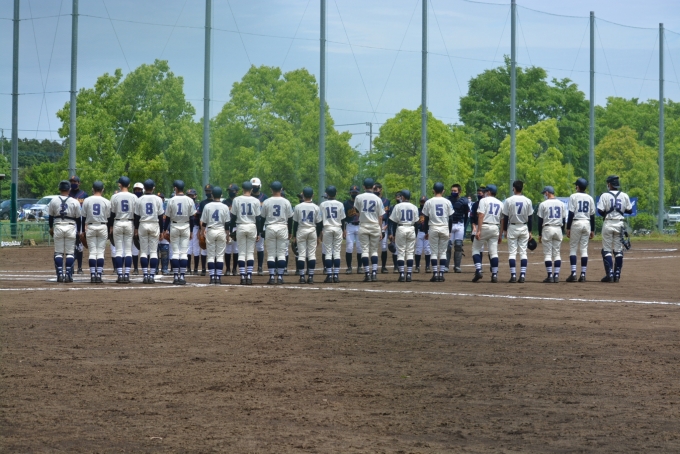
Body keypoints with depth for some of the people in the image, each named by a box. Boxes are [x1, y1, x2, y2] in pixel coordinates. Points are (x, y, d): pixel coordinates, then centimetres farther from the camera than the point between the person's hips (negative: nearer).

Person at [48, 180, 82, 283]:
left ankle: (60, 274, 0)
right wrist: (78, 230, 14)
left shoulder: (54, 201, -1)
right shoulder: (75, 202, -3)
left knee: (58, 252, 6)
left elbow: (50, 216, 8)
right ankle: (68, 274, -1)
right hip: (71, 227, -1)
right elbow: (78, 218, 2)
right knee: (69, 252, 4)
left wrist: (51, 228, 22)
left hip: (58, 227, 1)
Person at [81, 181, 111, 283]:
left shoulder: (87, 201, 0)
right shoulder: (106, 202, 0)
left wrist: (83, 231, 9)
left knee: (92, 252, 3)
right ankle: (99, 275, -5)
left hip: (90, 227, 0)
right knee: (100, 252, 2)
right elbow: (108, 218, 3)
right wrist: (109, 232, 11)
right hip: (102, 227, 0)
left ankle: (92, 275, -4)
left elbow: (84, 217, 2)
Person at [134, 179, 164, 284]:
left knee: (143, 251, 4)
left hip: (143, 225, 0)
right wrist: (161, 231, 7)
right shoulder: (158, 199, -2)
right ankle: (152, 275, -5)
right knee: (153, 251, 2)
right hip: (154, 225, 0)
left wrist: (136, 229, 12)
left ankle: (145, 275, -3)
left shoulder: (139, 200, -1)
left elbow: (136, 216, 2)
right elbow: (161, 216, 0)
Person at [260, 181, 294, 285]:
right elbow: (290, 219, 4)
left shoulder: (266, 202, -2)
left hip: (270, 228, 0)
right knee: (281, 254, 4)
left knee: (271, 254, 3)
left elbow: (262, 218, 3)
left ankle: (272, 277, -1)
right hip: (282, 228, 0)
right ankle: (280, 277, 0)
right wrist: (289, 232, 14)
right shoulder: (286, 202, 0)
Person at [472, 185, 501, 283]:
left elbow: (481, 215, -14)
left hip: (484, 227, -5)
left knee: (476, 249, 5)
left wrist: (478, 230, -18)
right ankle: (494, 275, 0)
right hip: (495, 228, 5)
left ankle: (478, 271, -9)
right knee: (494, 252, 5)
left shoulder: (484, 200, -3)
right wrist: (501, 234, 17)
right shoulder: (500, 203, 14)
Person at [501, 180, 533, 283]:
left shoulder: (509, 200, -7)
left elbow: (505, 217, -5)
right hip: (524, 228, 2)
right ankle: (522, 276, -1)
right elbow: (530, 217, 2)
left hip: (512, 227, -2)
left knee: (512, 252, 1)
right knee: (523, 252, 5)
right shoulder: (527, 201, -1)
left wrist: (504, 230, 4)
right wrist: (530, 231, 10)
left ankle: (513, 276, -5)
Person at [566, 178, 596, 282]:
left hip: (576, 223, -4)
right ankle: (583, 275, 2)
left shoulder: (573, 196, -4)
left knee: (573, 248, 1)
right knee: (584, 249, 6)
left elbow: (571, 213, -9)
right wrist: (592, 230, 14)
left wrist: (568, 228, -6)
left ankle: (573, 273, -10)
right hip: (587, 223, 4)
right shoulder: (590, 198, 9)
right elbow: (592, 215, 9)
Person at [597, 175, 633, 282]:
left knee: (607, 250, 2)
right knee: (618, 250, 8)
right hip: (619, 224, 3)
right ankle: (617, 275, 7)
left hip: (608, 224, -3)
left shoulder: (605, 196, -7)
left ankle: (609, 274, -8)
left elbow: (600, 211, -12)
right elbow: (629, 211, 6)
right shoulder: (624, 196, 2)